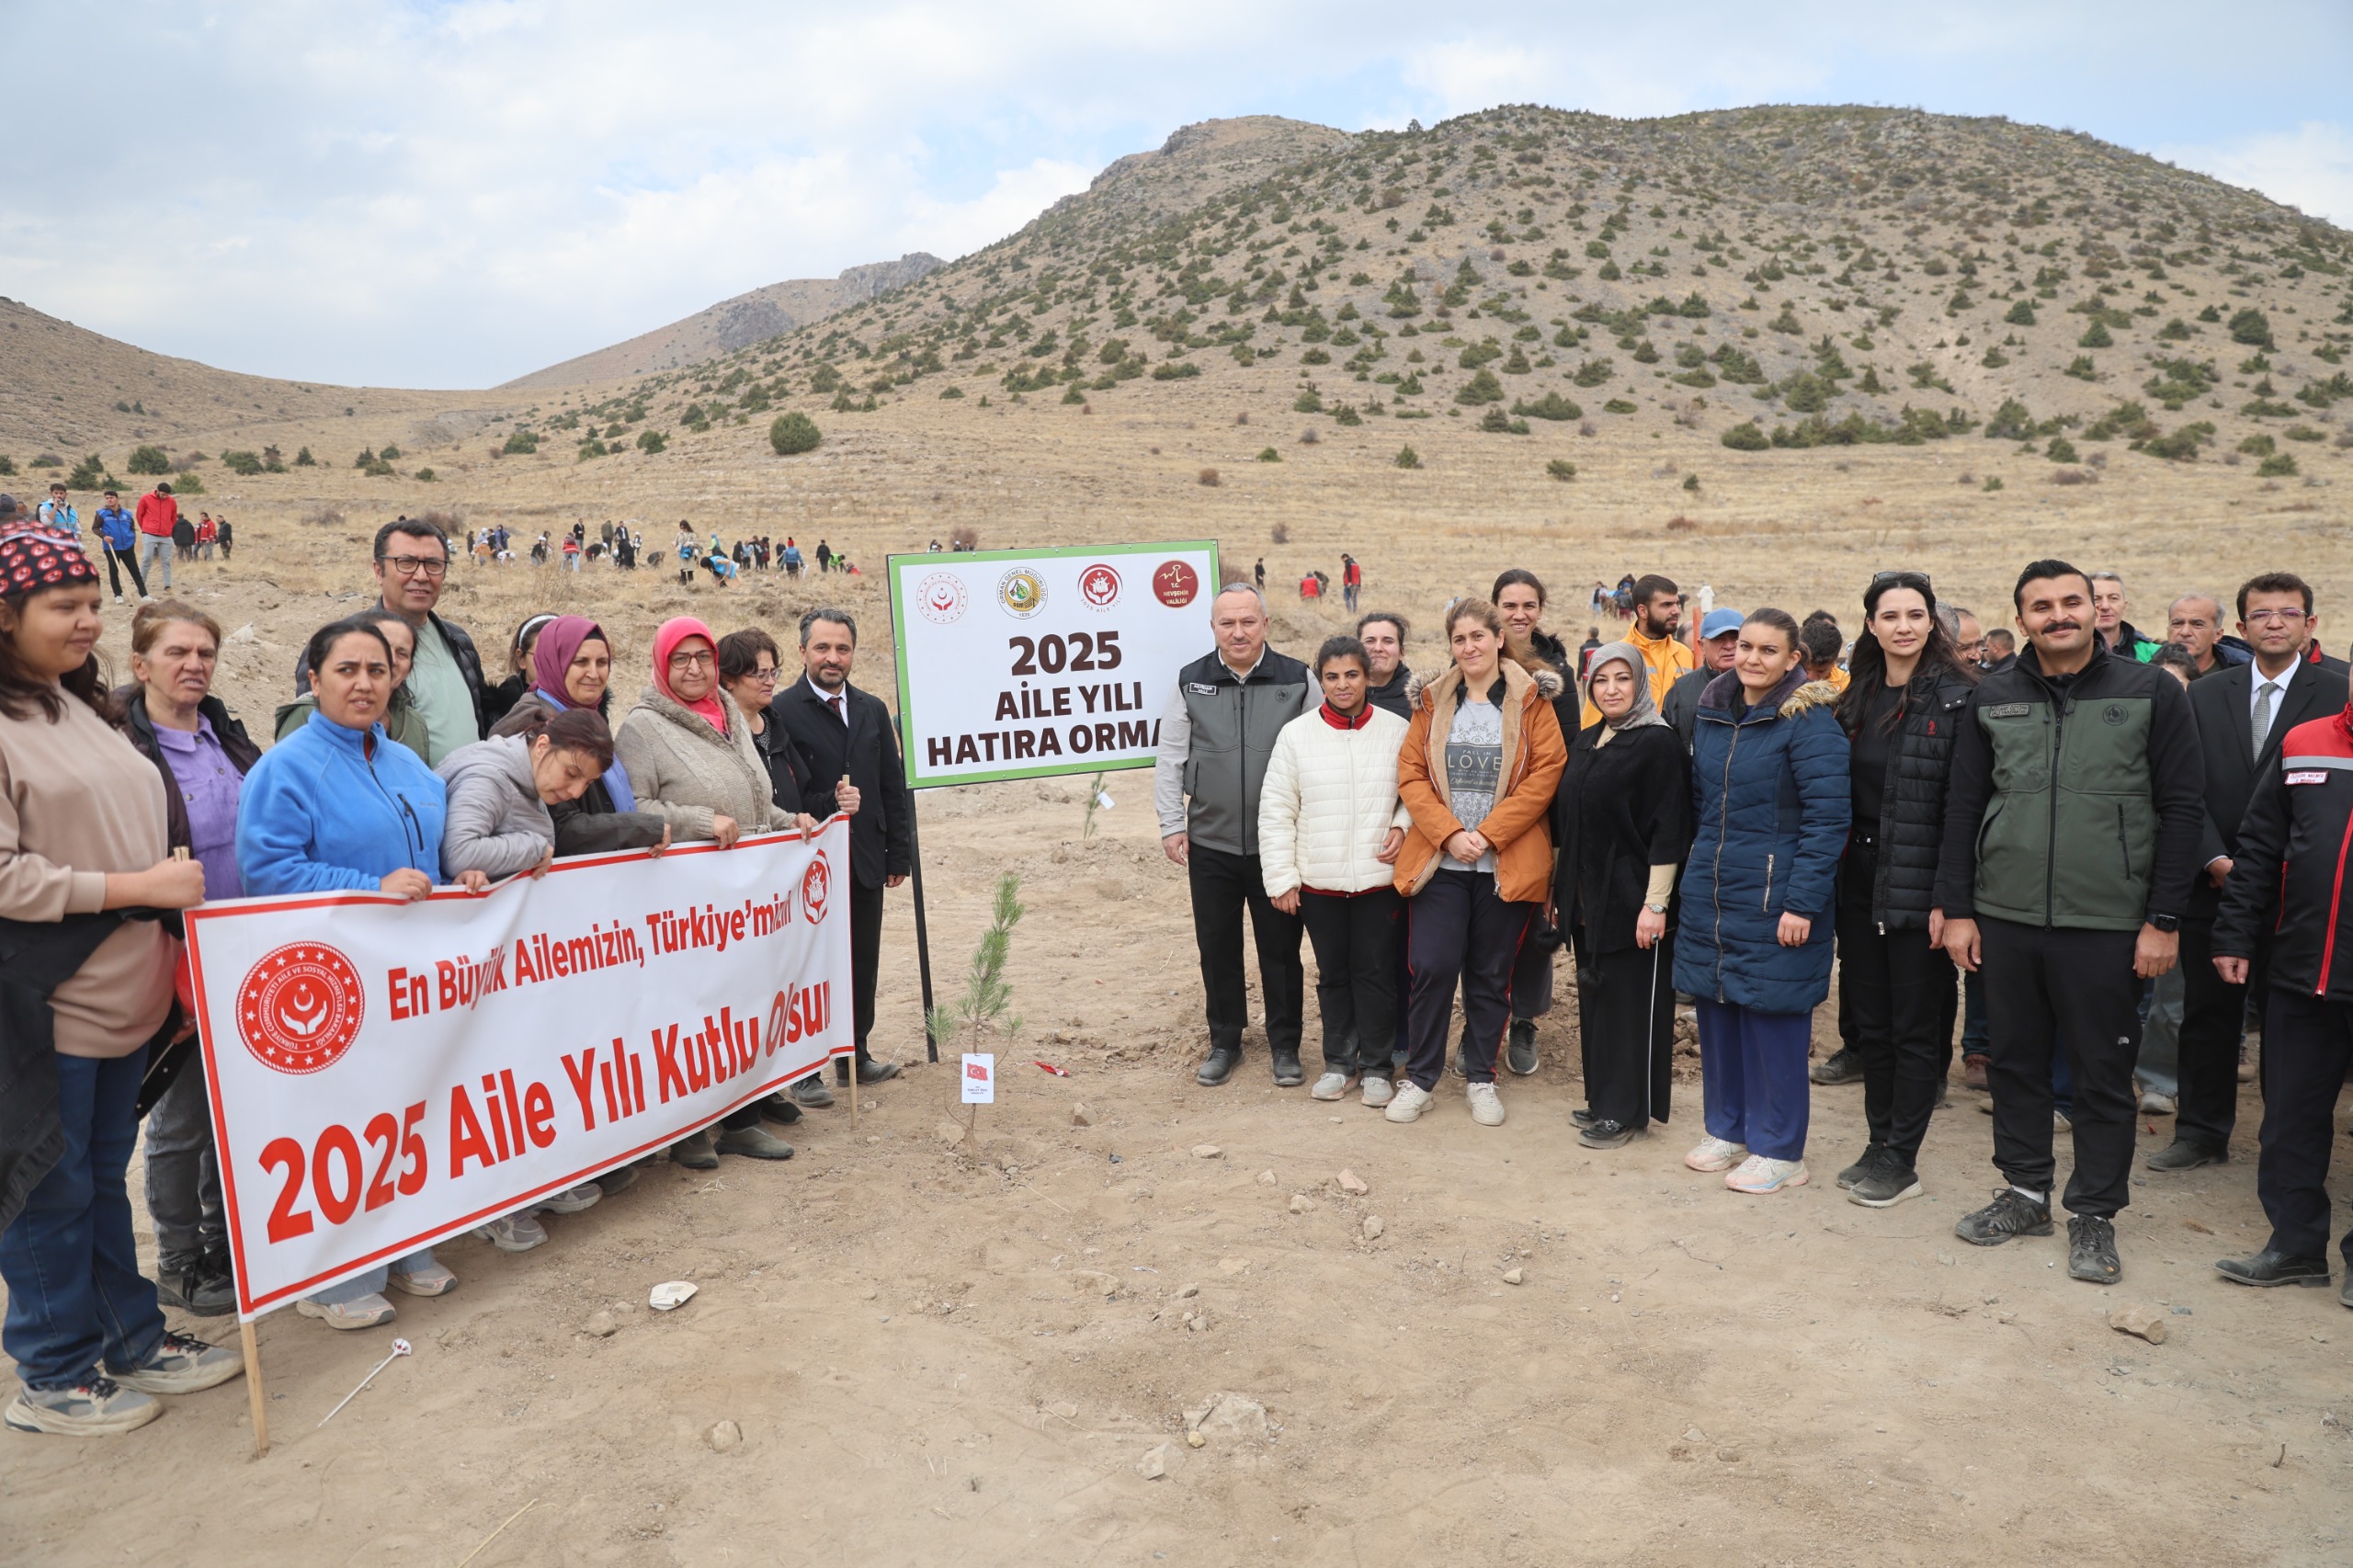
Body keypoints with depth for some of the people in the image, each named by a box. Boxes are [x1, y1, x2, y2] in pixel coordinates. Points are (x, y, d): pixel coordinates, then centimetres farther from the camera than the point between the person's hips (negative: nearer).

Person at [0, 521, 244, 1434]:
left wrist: (172, 947, 14)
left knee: (105, 1176, 19)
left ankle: (133, 1340, 31)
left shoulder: (84, 708, 12)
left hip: (124, 993, 8)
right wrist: (139, 887, -18)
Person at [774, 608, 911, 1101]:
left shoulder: (872, 710, 10)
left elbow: (894, 787, 11)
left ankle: (855, 1056, 28)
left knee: (863, 964, 14)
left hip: (866, 861, 5)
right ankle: (805, 1071, 15)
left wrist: (899, 855, 8)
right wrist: (827, 803, -23)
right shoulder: (780, 711, -8)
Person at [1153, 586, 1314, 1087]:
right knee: (1217, 947, 11)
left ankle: (1285, 1046, 23)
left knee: (1281, 948, 7)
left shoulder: (1298, 680, -3)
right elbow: (1169, 758, 6)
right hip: (1211, 843, 2)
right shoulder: (1191, 681, 1)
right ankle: (1224, 1041, 27)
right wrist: (1171, 824, 2)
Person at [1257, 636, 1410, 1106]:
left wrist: (1402, 826, -9)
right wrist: (1281, 878, -3)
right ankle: (1338, 1062, 27)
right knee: (1332, 975, 13)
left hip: (1379, 879, -1)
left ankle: (1375, 1066, 21)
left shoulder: (1397, 731, -2)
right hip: (1318, 882, 1)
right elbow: (1275, 811, 0)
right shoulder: (1296, 734, -2)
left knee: (1376, 973, 6)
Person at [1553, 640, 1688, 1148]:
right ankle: (1602, 1097, 25)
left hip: (1632, 899, -7)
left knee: (1632, 1001, 1)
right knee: (1595, 999, 13)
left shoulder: (1658, 743, -11)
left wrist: (1655, 903, -19)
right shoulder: (1585, 741, 12)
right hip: (1587, 897, 7)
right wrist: (1564, 887, 15)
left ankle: (1627, 1111, 11)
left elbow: (1669, 830, -15)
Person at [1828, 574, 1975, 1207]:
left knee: (1916, 1026, 4)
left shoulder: (1957, 698, -9)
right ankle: (1879, 1143, 25)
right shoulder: (1857, 698, 10)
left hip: (1917, 884, -6)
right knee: (1870, 1021, 13)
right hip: (1860, 879, 6)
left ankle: (1901, 1161, 13)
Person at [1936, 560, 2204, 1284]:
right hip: (2006, 919, 3)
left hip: (2107, 925, -3)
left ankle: (2094, 1213, 21)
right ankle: (2025, 1192, 28)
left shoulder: (2152, 693, -1)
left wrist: (2164, 920, -6)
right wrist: (1957, 908, 4)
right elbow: (1963, 808, 9)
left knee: (2103, 1075, 6)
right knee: (2015, 1061, 12)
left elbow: (2182, 809, -2)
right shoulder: (1992, 699, 6)